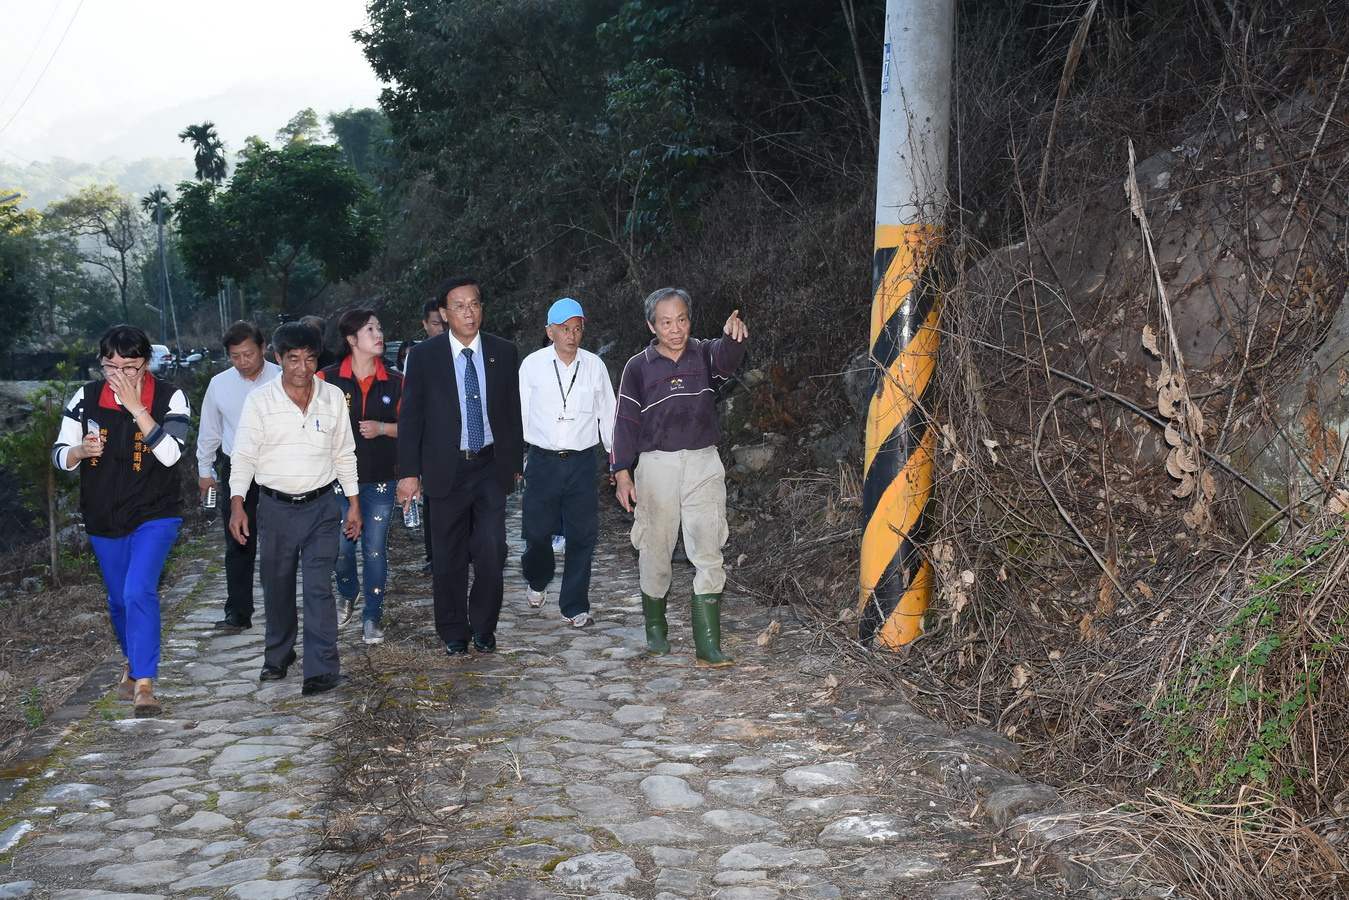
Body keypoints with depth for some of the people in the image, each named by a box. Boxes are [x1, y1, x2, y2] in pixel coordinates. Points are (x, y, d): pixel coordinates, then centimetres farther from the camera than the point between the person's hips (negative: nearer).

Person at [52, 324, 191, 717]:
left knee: (139, 592, -21)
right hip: (104, 519, 4)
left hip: (154, 514, -4)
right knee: (119, 600, 17)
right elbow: (60, 456, 1)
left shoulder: (169, 398, -11)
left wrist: (136, 407, -26)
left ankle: (143, 684, -17)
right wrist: (80, 451, -22)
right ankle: (133, 663, 41)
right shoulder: (86, 398, -3)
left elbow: (170, 454, -23)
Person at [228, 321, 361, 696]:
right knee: (277, 587, 13)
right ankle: (277, 657, 32)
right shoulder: (259, 401, -4)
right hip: (275, 507, 1)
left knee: (319, 587, -9)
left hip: (321, 506, 0)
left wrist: (354, 504, 8)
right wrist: (237, 504, -11)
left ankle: (321, 670, -10)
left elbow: (344, 454, 8)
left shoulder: (334, 398, 1)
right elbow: (244, 454, -2)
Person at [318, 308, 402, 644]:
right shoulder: (328, 379, -4)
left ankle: (372, 616, 16)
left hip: (380, 477, 1)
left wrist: (383, 428, -11)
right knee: (341, 544, 6)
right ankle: (348, 593, 37)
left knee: (375, 547, 3)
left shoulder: (395, 382, 1)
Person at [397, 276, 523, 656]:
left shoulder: (504, 352, 2)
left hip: (491, 467, 1)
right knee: (448, 557, 8)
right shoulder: (424, 355, -3)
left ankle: (484, 627, 18)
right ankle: (453, 632, 24)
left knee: (491, 552, -3)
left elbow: (514, 411, 8)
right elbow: (410, 417, -1)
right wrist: (409, 472, -5)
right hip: (446, 469, -1)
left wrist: (515, 462, 9)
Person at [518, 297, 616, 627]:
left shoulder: (594, 366, 4)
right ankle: (537, 581, 38)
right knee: (537, 530, 7)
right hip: (542, 461, -1)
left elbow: (607, 414, 12)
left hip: (582, 462, 1)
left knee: (582, 535, -1)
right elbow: (519, 413, 5)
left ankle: (574, 605, 12)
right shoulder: (532, 365, 1)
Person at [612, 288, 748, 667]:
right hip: (656, 465, 0)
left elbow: (726, 358, -22)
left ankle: (708, 646, -2)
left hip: (703, 465, 0)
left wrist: (734, 335, -45)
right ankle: (656, 628, 28)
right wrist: (622, 473, -3)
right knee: (655, 553, 8)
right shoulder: (638, 367, 2)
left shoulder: (704, 354, 2)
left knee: (709, 555, -5)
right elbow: (626, 422, 3)